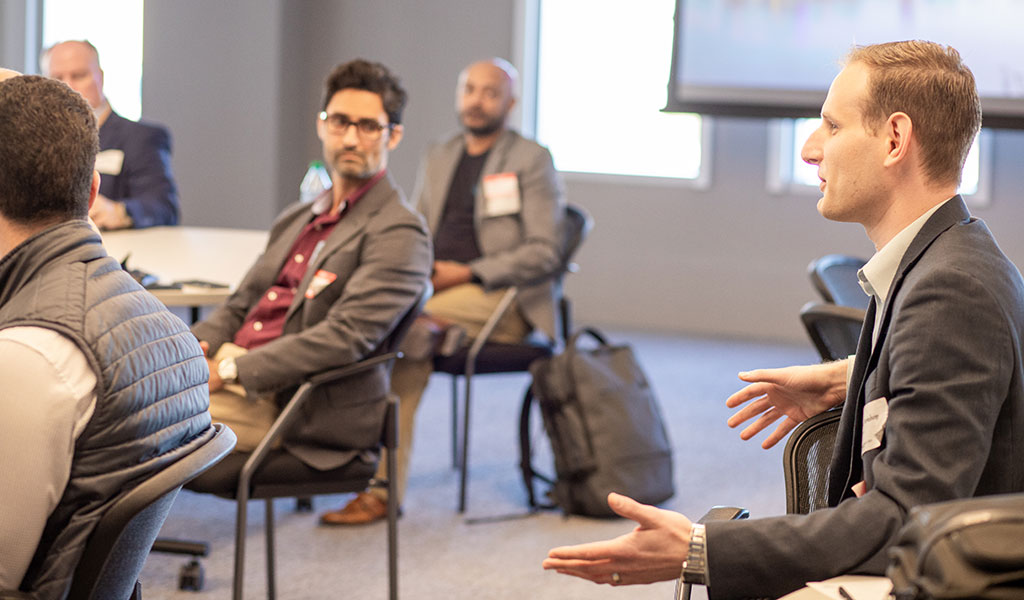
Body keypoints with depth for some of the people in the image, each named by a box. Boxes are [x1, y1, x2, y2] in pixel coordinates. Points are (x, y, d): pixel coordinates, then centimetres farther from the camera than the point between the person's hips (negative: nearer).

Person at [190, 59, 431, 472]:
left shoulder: (398, 233, -6)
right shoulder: (296, 219, 22)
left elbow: (346, 337, -17)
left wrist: (230, 369, -19)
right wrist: (195, 348, 0)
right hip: (230, 378, 8)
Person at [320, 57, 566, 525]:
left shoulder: (532, 161, 3)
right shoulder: (438, 158, 22)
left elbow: (543, 254, -5)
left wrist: (468, 273, -14)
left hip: (503, 298, -5)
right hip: (432, 286, 6)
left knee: (405, 326, -30)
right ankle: (382, 487, -31)